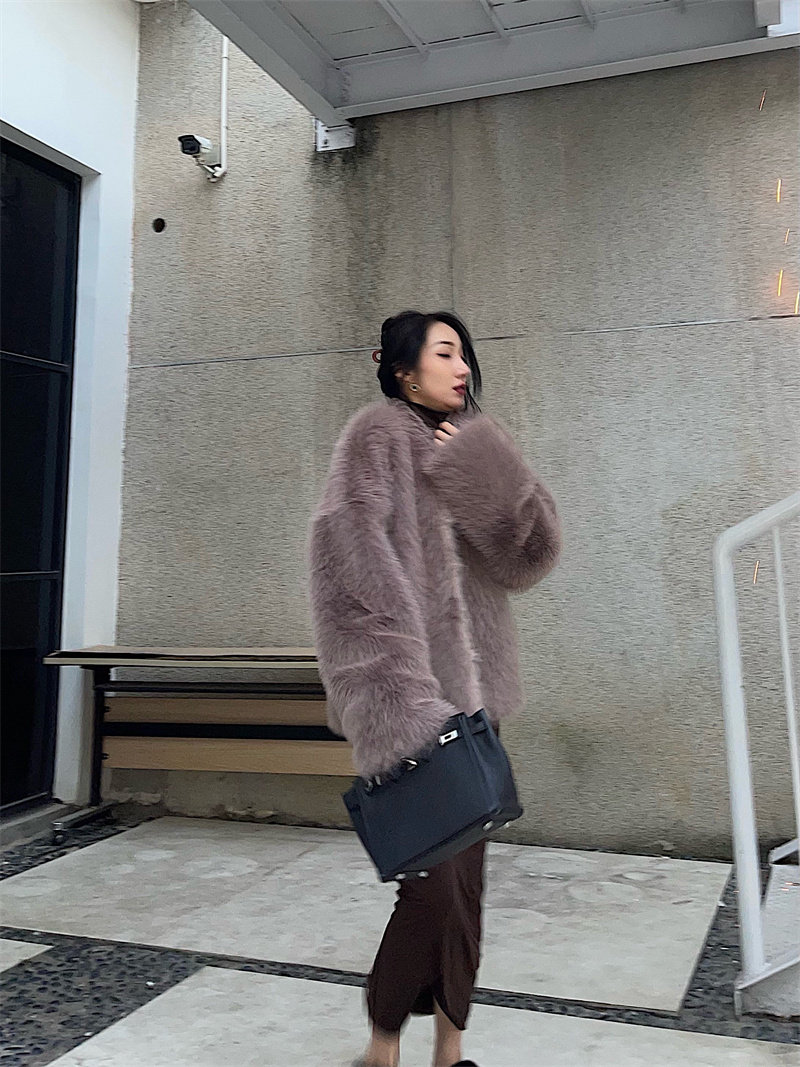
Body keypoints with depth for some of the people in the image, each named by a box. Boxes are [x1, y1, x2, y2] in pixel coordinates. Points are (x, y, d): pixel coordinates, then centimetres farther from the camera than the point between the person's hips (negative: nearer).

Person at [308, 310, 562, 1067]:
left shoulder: (467, 449, 17)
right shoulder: (380, 432, -3)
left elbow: (532, 554, 8)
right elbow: (354, 553, -16)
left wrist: (486, 473, -6)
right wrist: (395, 690, -25)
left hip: (472, 685, 7)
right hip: (411, 689, -7)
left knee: (463, 870, 9)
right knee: (434, 870, -7)